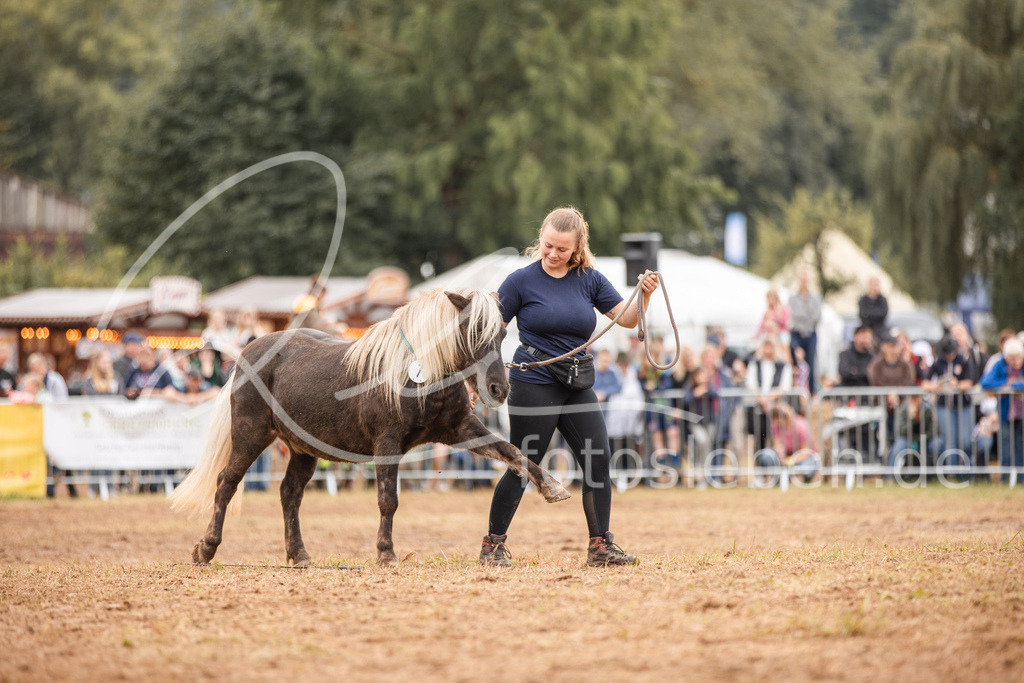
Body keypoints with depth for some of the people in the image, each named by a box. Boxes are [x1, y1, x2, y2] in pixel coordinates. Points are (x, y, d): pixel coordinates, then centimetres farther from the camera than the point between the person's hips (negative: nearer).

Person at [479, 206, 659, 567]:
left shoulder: (590, 280, 6)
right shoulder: (521, 281, -4)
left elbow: (626, 318, 3)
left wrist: (644, 295, -16)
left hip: (578, 387, 4)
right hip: (533, 385, -4)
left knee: (598, 460, -5)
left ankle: (600, 545, 2)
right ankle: (493, 544, 11)